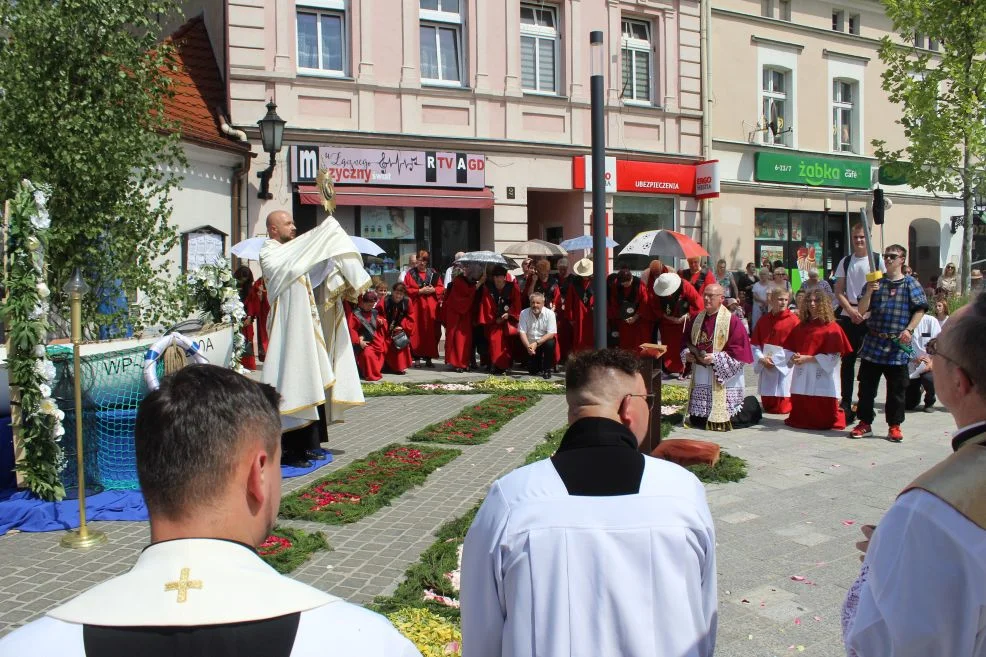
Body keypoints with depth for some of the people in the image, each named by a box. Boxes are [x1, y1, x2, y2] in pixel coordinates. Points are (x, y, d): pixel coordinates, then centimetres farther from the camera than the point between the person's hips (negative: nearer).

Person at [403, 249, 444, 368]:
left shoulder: (433, 273, 12)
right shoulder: (410, 274, 6)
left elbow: (441, 288, 10)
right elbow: (406, 290, -2)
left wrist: (433, 290, -9)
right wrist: (420, 291, -12)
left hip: (431, 307, 2)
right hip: (416, 306, -2)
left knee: (431, 332, 0)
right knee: (417, 333, -4)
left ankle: (428, 358, 7)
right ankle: (417, 358, 0)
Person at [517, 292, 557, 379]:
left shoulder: (549, 313, -14)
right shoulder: (524, 313, -9)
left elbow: (551, 333, -20)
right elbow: (522, 332, -12)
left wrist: (536, 343, -30)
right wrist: (528, 346, -29)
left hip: (544, 341, -1)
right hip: (530, 343, 1)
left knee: (550, 344, -35)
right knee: (532, 371, -7)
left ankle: (547, 370, -14)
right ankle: (537, 369, 32)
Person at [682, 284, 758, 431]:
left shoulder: (732, 321, -10)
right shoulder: (696, 319, 9)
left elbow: (739, 351, -14)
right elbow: (685, 343, 15)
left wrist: (715, 358, -22)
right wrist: (687, 354, -6)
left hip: (725, 379, -6)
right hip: (701, 378, 6)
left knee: (723, 422, -5)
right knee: (696, 421, 6)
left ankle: (752, 407, 23)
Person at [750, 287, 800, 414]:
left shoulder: (793, 320, -6)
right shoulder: (763, 320, 8)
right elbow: (754, 344, 7)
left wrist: (775, 360, -12)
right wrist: (761, 359, -10)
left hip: (784, 368, -4)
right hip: (766, 368, 5)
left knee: (781, 408, -3)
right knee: (767, 406, 8)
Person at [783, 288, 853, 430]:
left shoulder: (832, 328, -4)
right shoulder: (801, 327, 15)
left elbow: (833, 357, -12)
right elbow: (788, 349, 14)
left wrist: (808, 358, -16)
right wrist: (793, 357, -8)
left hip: (822, 381, -5)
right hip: (802, 379, 5)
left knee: (824, 421, -2)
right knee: (799, 419, 5)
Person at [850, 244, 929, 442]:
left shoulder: (910, 284, 3)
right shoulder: (875, 282, 10)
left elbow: (920, 309, -2)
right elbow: (862, 310, 4)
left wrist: (909, 330, -15)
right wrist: (869, 292, -12)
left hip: (898, 346, -2)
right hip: (873, 343, 3)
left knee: (897, 388, 4)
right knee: (866, 385, 6)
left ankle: (894, 426, 15)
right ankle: (865, 422, 16)